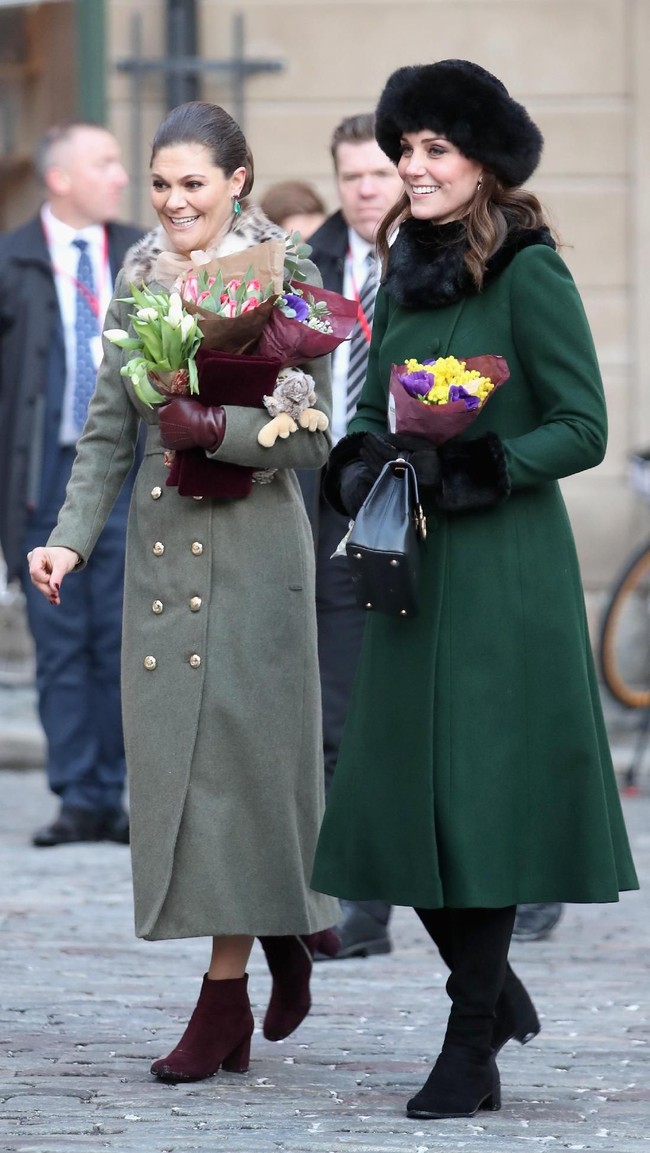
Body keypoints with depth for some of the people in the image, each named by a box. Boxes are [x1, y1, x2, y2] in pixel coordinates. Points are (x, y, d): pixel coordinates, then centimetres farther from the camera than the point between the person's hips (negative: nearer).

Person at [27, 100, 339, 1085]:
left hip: (254, 541, -5)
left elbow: (312, 435, -7)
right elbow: (110, 427, 11)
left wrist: (215, 429, -21)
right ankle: (288, 929, 21)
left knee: (236, 751, -6)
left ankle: (225, 993, 0)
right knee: (171, 751, 3)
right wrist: (72, 536, 0)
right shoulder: (138, 278, 10)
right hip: (160, 539, 5)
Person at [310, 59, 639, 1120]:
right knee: (399, 792, 7)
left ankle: (472, 1053, 2)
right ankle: (494, 992, 27)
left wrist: (479, 469, -22)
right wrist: (361, 467, -4)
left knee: (481, 792, -4)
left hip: (503, 573, -7)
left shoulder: (530, 274, -9)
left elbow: (583, 428, -11)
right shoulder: (405, 270, 11)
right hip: (413, 568, 7)